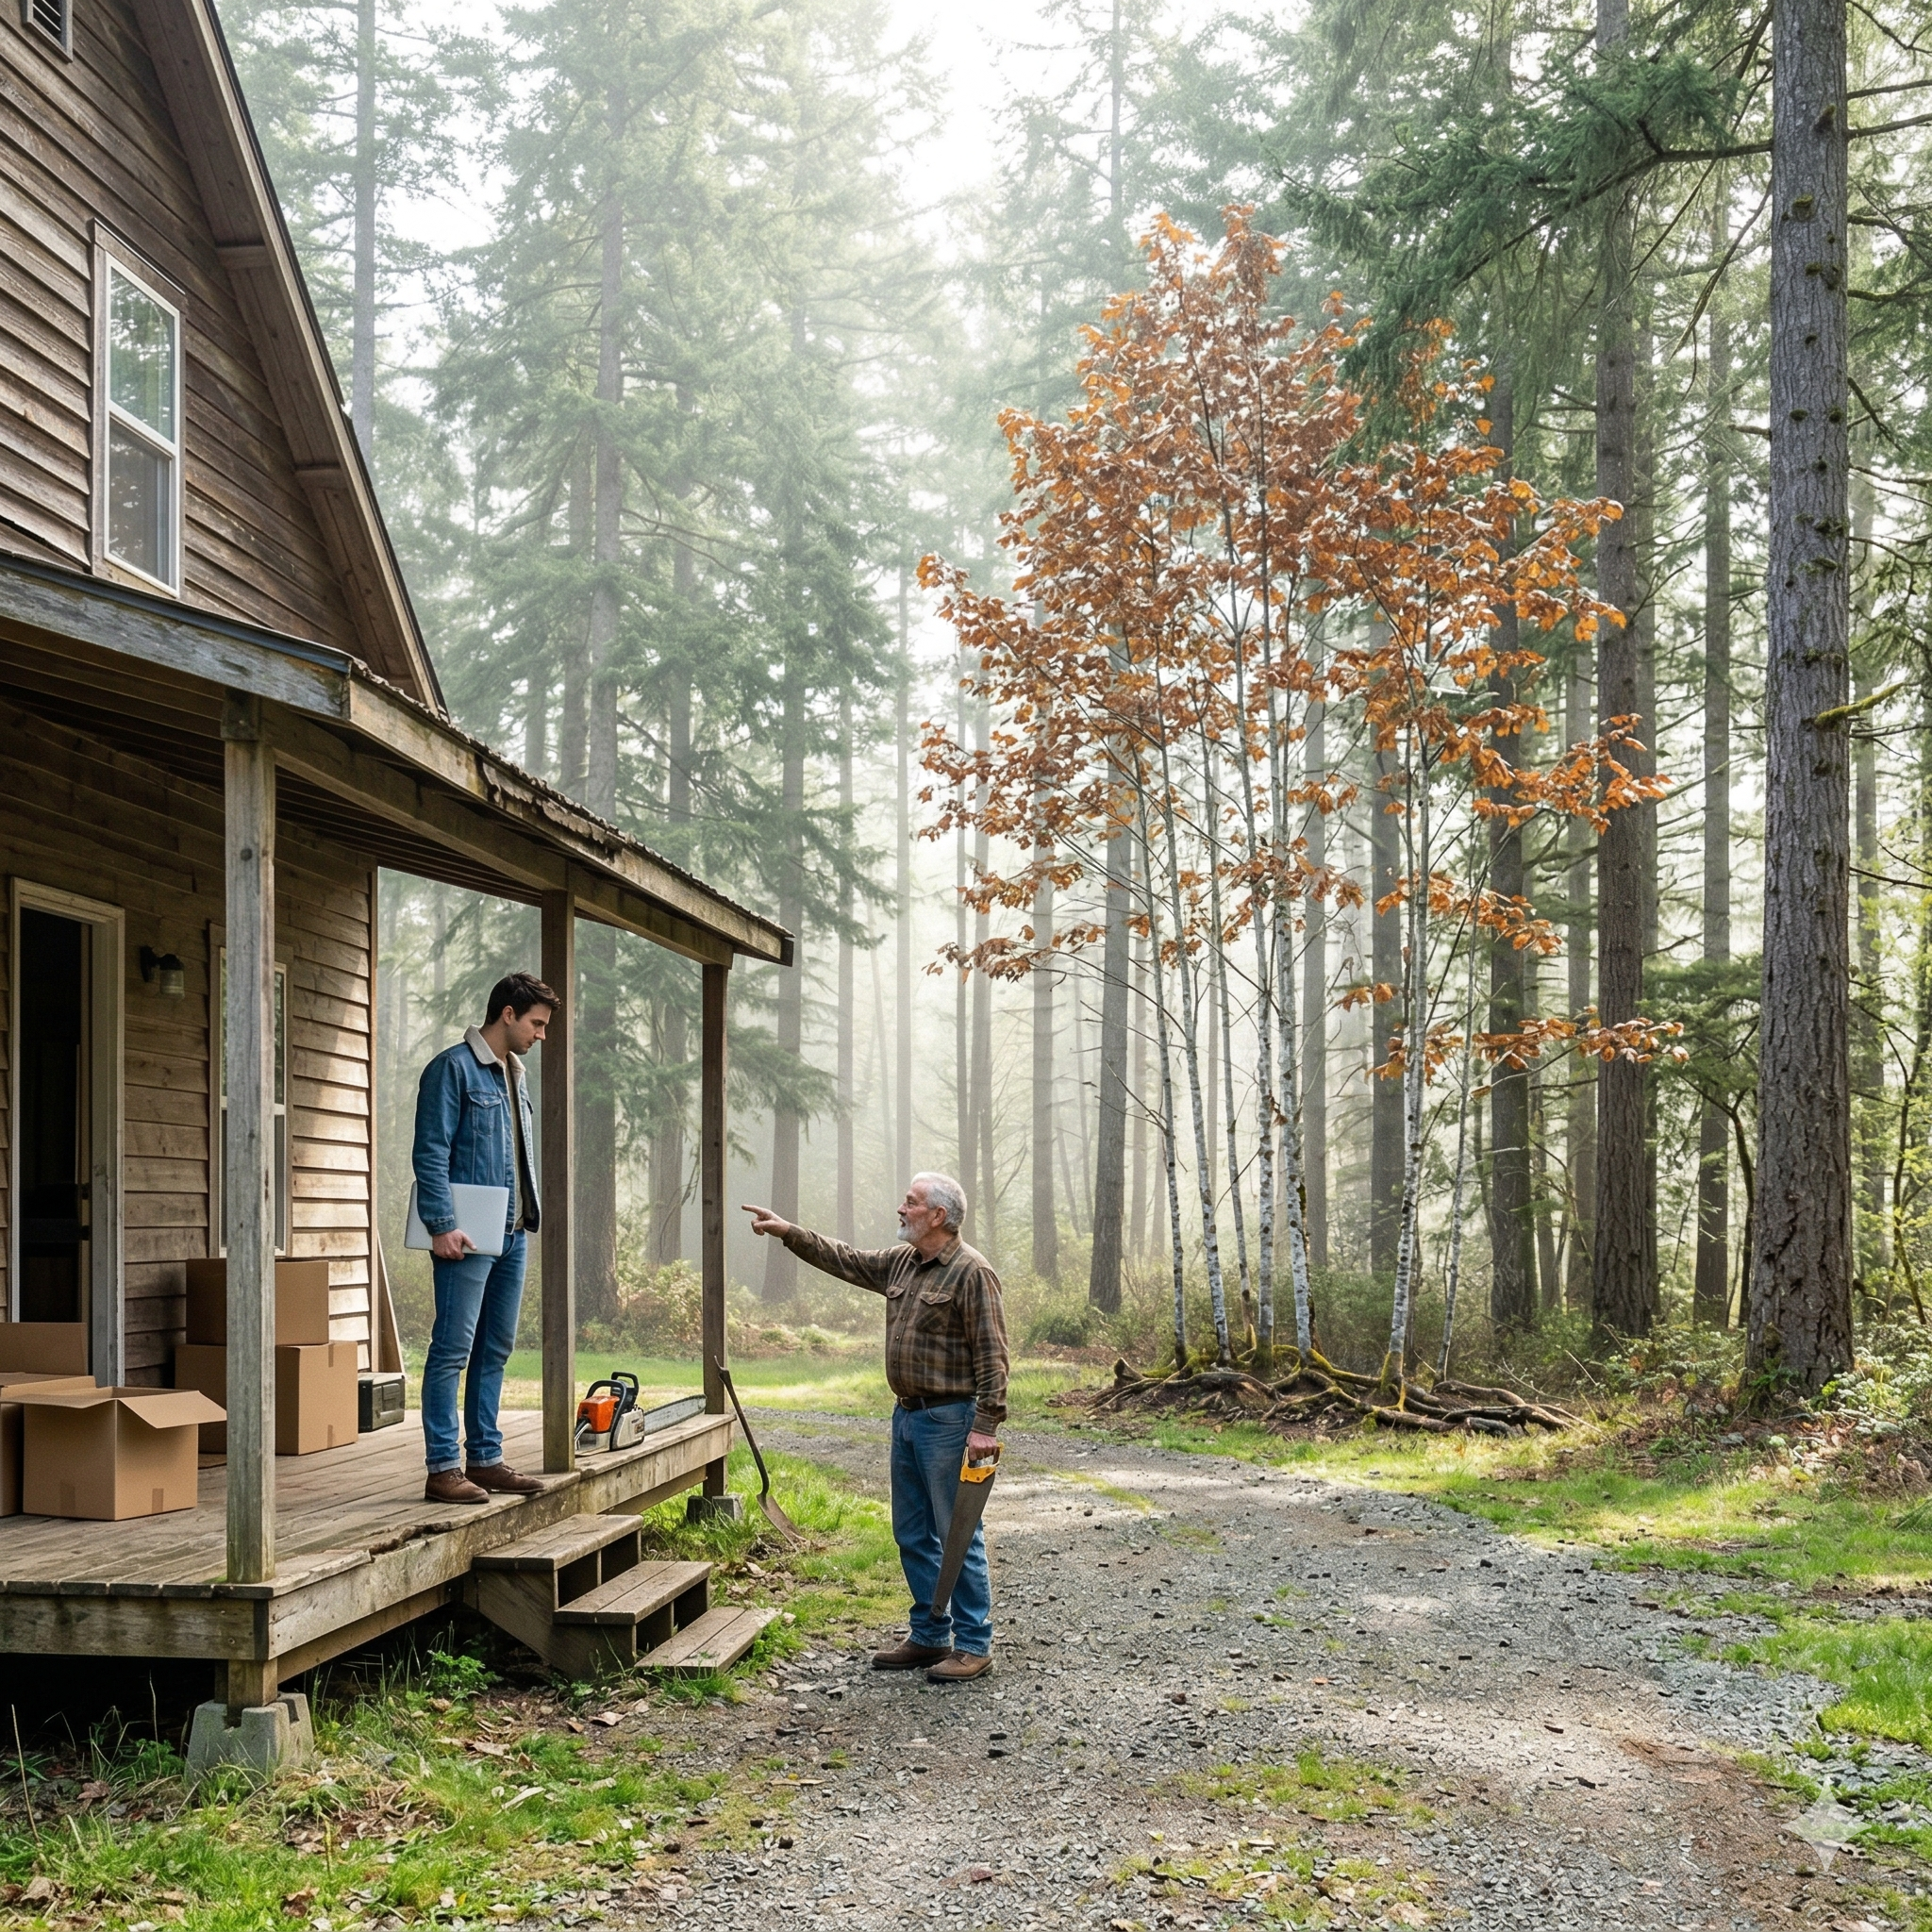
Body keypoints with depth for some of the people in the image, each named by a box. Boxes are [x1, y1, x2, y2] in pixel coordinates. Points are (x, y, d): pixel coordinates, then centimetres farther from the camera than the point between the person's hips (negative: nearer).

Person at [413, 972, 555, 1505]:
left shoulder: (515, 1075, 18)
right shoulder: (453, 1068, -8)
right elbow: (431, 1154, -14)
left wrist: (526, 1216, 17)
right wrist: (442, 1225, -20)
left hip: (511, 1235, 9)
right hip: (468, 1238, -9)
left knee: (495, 1350, 12)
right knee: (453, 1350, -7)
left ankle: (485, 1459, 19)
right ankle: (443, 1468, -5)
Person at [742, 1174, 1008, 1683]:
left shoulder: (972, 1273, -13)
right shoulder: (902, 1263, 12)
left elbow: (991, 1355, -17)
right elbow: (845, 1261, 24)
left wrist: (986, 1425, -21)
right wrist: (788, 1232, 20)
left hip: (949, 1419, -9)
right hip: (907, 1414, 9)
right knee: (912, 1535, 13)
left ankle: (974, 1645, 2)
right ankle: (930, 1636, 23)